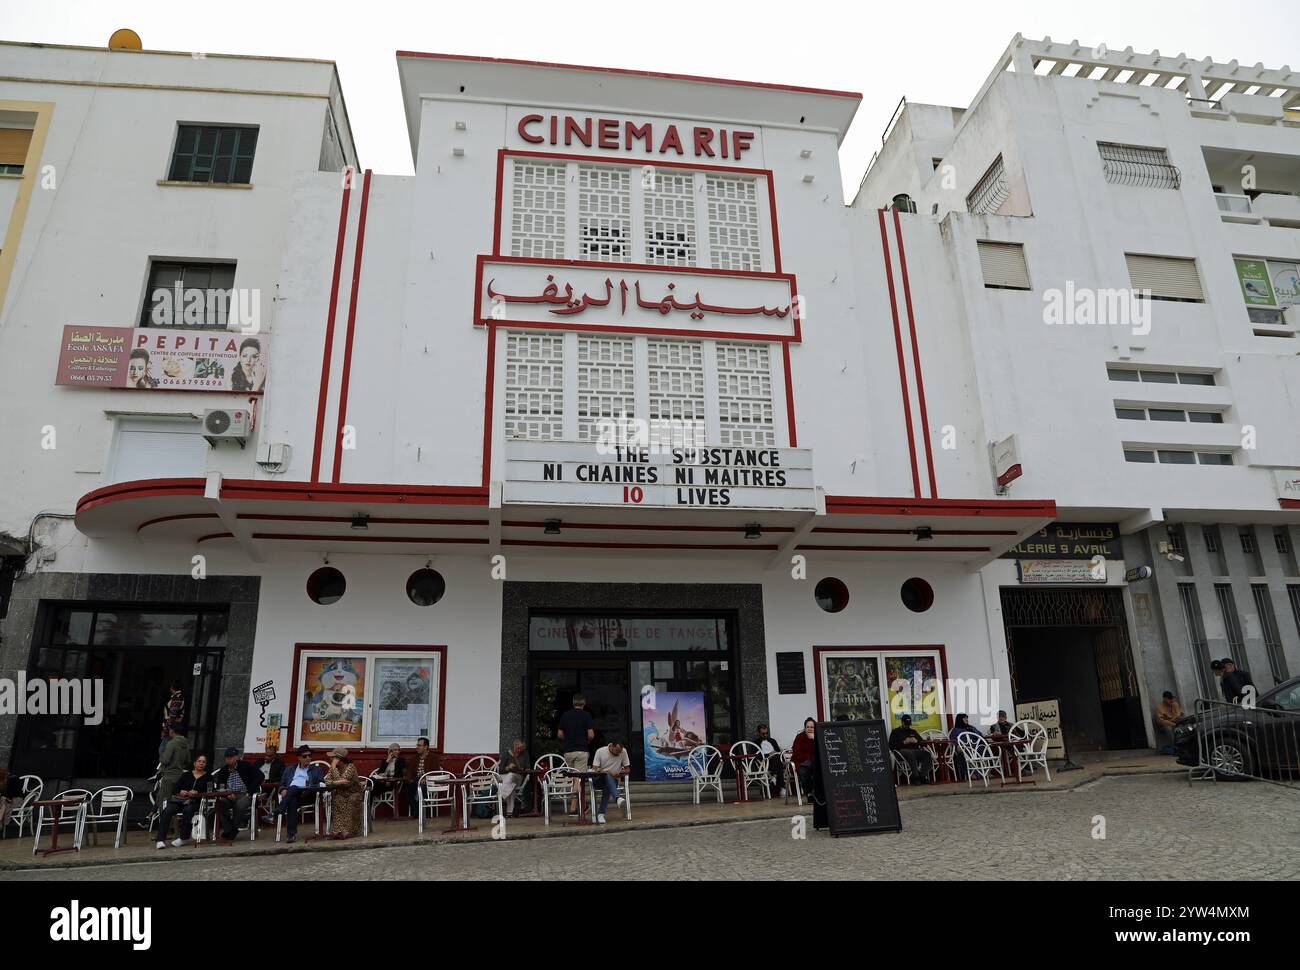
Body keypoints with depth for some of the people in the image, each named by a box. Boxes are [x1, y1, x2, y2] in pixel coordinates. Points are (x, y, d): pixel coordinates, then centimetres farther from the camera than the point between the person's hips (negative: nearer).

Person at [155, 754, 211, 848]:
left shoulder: (208, 777, 13)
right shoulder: (186, 775, 20)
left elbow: (209, 793, 0)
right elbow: (176, 788, 11)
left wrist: (197, 793, -16)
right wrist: (180, 791, -11)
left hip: (195, 802, -3)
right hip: (180, 800, 3)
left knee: (187, 810, -35)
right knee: (167, 811, -26)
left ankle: (182, 838, -23)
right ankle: (161, 840, -27)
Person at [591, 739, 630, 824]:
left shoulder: (623, 751, -1)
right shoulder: (600, 751, -6)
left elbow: (627, 769, 6)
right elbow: (595, 769, -10)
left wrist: (622, 772, -17)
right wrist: (609, 772, -22)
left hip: (614, 779, 1)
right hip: (600, 779, -1)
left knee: (607, 787, -33)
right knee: (608, 777, -36)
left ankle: (601, 814, -32)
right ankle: (618, 798, -54)